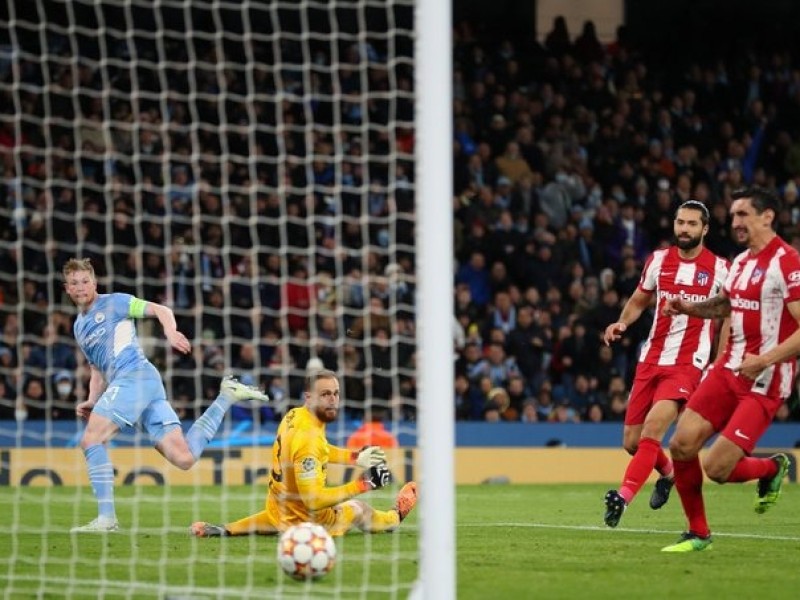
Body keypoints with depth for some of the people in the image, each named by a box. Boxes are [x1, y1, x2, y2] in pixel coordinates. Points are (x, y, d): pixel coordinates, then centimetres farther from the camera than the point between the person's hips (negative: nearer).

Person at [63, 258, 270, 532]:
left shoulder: (113, 303, 6)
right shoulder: (79, 327, 29)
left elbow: (161, 310, -1)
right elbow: (97, 371, 32)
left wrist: (171, 332, -22)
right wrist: (91, 402, 14)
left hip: (135, 374, -8)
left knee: (91, 440, -16)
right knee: (184, 457, -5)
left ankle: (106, 517, -19)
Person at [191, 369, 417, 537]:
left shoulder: (293, 416, -5)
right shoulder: (307, 439, -33)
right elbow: (313, 500, -35)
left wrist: (356, 457, 6)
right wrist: (362, 484, -32)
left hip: (277, 512, 7)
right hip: (309, 521, -7)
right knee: (358, 508, 22)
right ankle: (396, 516, 51)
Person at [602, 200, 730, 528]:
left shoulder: (719, 268, -2)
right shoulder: (658, 260, 7)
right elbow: (638, 300, 20)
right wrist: (622, 323, 0)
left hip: (687, 365, -5)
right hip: (651, 360, 5)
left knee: (653, 426, -26)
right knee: (631, 441, 7)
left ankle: (623, 497, -27)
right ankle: (667, 473, 38)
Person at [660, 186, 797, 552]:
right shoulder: (740, 262, 12)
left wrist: (765, 359, -28)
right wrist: (691, 308, 15)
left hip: (764, 383, -8)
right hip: (729, 370, 8)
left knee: (717, 468, -13)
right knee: (681, 445, -3)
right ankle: (698, 533, 14)